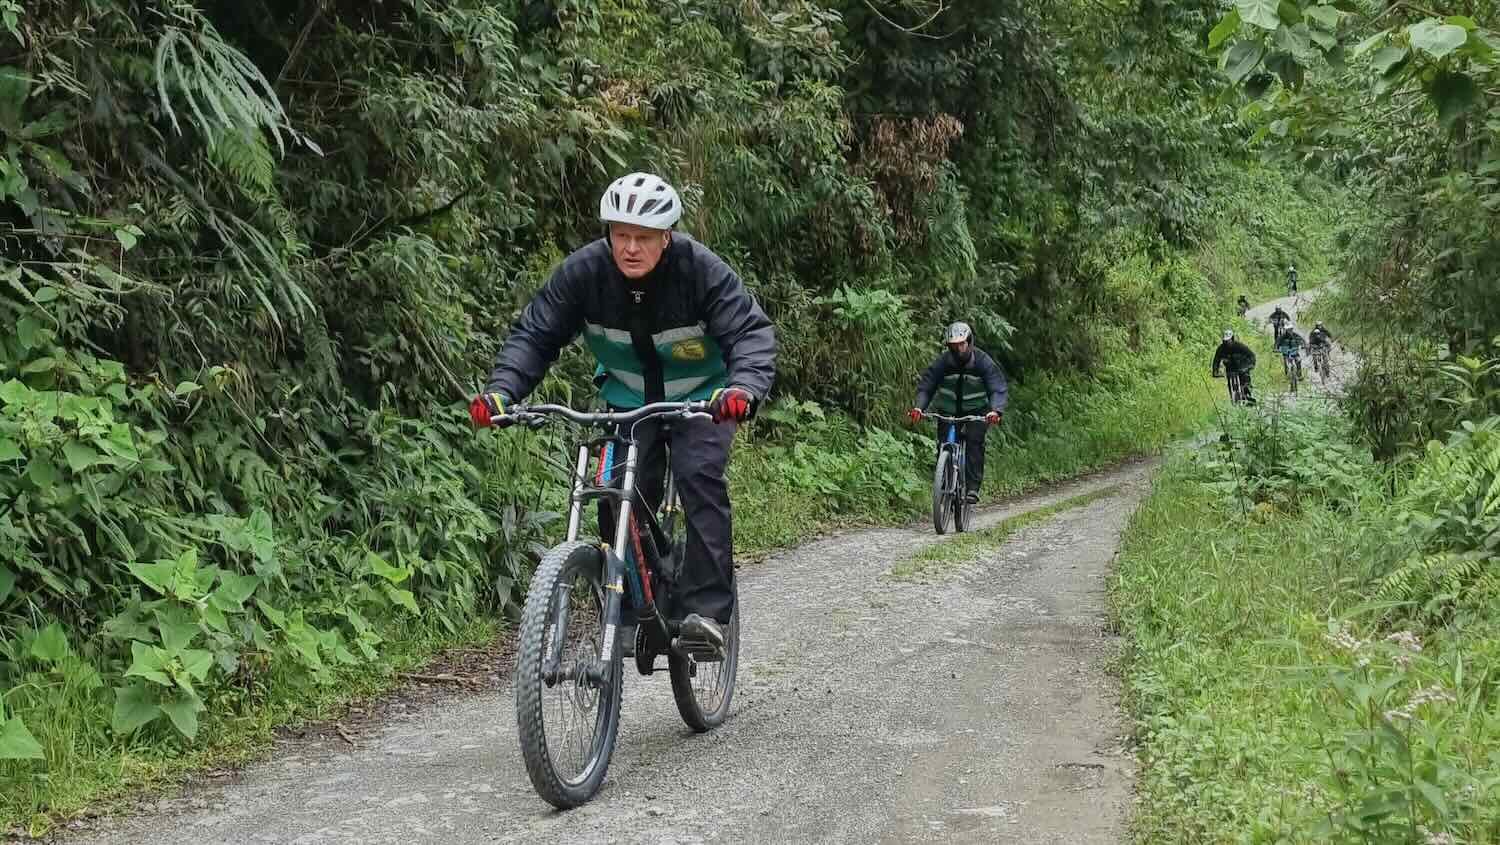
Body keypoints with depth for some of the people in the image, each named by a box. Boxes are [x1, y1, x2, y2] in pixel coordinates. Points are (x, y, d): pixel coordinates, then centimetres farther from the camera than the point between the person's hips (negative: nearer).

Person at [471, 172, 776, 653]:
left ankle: (706, 608, -22)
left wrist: (744, 387, -54)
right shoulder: (584, 271, -20)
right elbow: (535, 334, -18)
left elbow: (751, 333, -33)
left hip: (701, 396, -3)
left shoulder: (702, 270, -26)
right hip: (628, 400, 3)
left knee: (699, 477, -24)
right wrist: (501, 390, -36)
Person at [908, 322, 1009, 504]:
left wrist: (995, 410, -45)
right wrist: (918, 407, -38)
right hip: (948, 411, 2)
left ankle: (973, 487, -23)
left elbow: (999, 389, -26)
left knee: (975, 440, -24)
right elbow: (925, 386, -18)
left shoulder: (983, 362, -18)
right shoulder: (943, 361, -14)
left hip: (976, 410, -2)